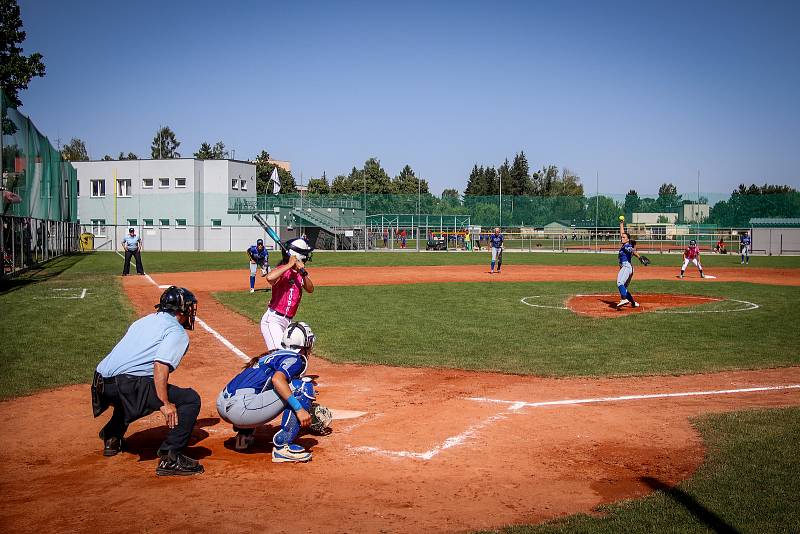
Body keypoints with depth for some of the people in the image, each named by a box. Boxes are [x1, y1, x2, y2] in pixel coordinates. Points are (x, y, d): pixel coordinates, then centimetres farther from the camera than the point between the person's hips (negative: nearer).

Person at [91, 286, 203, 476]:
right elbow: (160, 365, -18)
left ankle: (111, 438, 46)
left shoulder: (143, 321, 25)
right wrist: (164, 403, -22)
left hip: (100, 383, 9)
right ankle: (170, 458, -15)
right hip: (127, 385, -9)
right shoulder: (177, 332, -1)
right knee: (190, 399, -9)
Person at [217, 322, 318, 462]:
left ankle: (244, 435, 25)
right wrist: (299, 408, -21)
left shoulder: (273, 355, 26)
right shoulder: (297, 359, 1)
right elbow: (277, 379, -20)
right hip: (240, 409, -9)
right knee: (304, 386, -8)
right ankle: (282, 446, -9)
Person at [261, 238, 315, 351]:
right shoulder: (283, 270, -14)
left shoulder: (300, 273, 10)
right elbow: (270, 278, -37)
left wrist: (303, 273, -19)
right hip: (273, 320, -9)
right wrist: (289, 265, -28)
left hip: (288, 322, 9)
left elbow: (310, 289, -4)